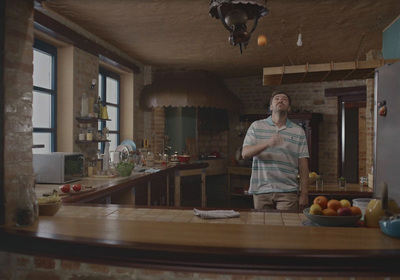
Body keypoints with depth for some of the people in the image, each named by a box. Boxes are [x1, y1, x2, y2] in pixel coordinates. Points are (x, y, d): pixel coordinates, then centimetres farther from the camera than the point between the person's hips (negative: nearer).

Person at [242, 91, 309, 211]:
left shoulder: (298, 131, 9)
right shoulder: (256, 126, 8)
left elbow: (303, 165, 6)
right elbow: (245, 153, -4)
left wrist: (304, 194, 0)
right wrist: (268, 143, -20)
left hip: (287, 192, 0)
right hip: (261, 190, 0)